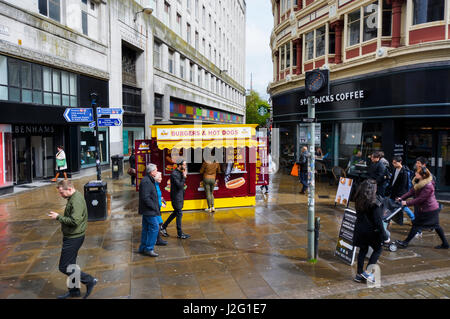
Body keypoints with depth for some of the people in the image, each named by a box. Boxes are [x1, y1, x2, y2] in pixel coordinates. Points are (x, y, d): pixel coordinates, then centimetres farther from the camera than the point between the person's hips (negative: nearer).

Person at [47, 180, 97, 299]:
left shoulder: (76, 201, -23)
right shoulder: (73, 197, 9)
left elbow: (74, 221, -30)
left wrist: (58, 217, -21)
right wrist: (59, 217, 7)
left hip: (73, 238, -10)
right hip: (72, 237, 10)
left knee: (64, 267, -3)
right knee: (70, 265, 19)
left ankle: (89, 280, 5)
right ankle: (74, 291, 32)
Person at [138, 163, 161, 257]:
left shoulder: (149, 180, 16)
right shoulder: (146, 182, -18)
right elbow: (145, 198, -24)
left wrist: (159, 198, 14)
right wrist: (154, 207, -19)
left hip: (147, 210, 11)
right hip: (149, 210, -11)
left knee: (146, 228, 14)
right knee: (155, 227, -7)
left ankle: (143, 248, 22)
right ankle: (149, 249, -2)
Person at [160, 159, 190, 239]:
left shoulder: (180, 172, 8)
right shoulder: (174, 174, -20)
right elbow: (179, 186, -25)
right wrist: (184, 177, -20)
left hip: (180, 196, 9)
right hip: (176, 197, -9)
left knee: (176, 213, 18)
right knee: (179, 214, -1)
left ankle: (163, 227, 30)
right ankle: (180, 234, 10)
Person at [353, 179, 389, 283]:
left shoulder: (358, 200, -3)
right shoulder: (375, 204, -23)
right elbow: (378, 222, -20)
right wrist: (385, 236, -10)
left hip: (360, 230, 6)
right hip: (371, 231, -6)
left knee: (363, 250, 18)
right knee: (378, 249, 16)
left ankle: (359, 273, 25)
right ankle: (368, 272, 12)